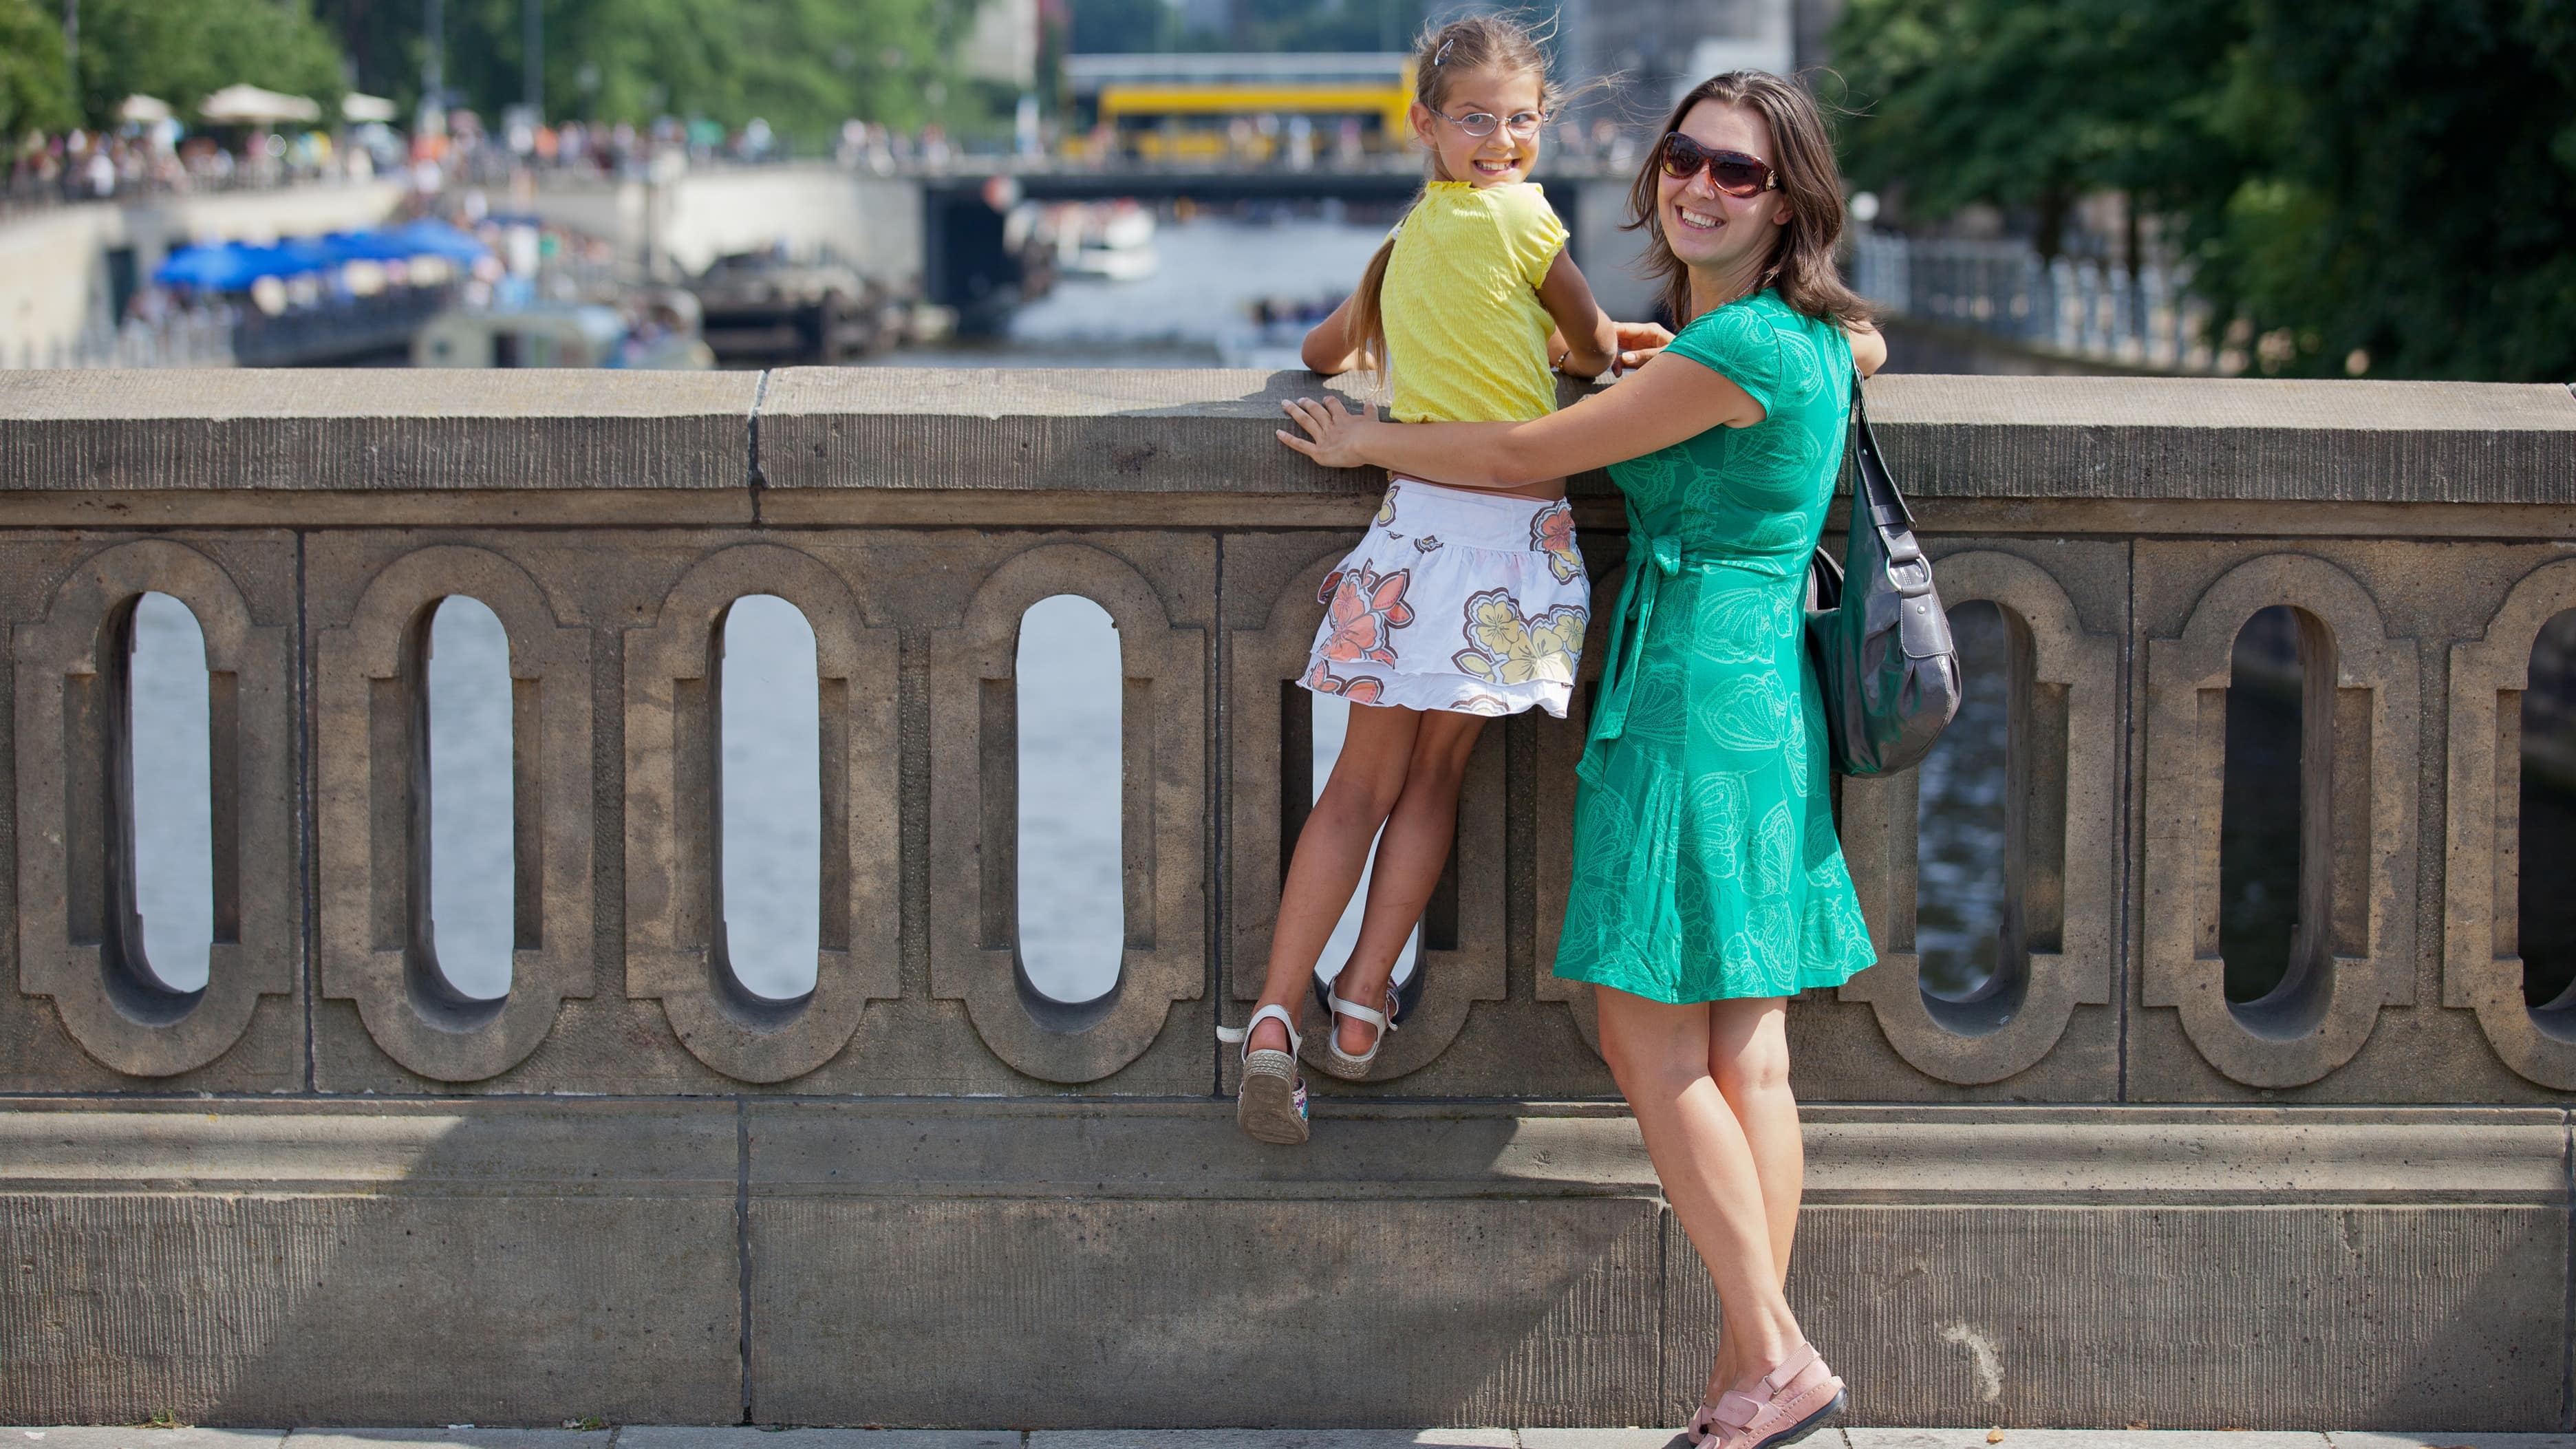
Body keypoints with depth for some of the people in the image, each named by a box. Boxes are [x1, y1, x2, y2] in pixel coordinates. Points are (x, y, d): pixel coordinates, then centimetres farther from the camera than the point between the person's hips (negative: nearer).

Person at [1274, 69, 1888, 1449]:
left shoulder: (1738, 348, -17)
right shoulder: (1809, 331, 11)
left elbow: (1529, 456, -11)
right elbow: (1868, 350, 39)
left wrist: (1366, 441, 4)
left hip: (1694, 692, -10)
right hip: (1764, 698, 10)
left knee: (1651, 1043, -7)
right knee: (1741, 1052, 7)